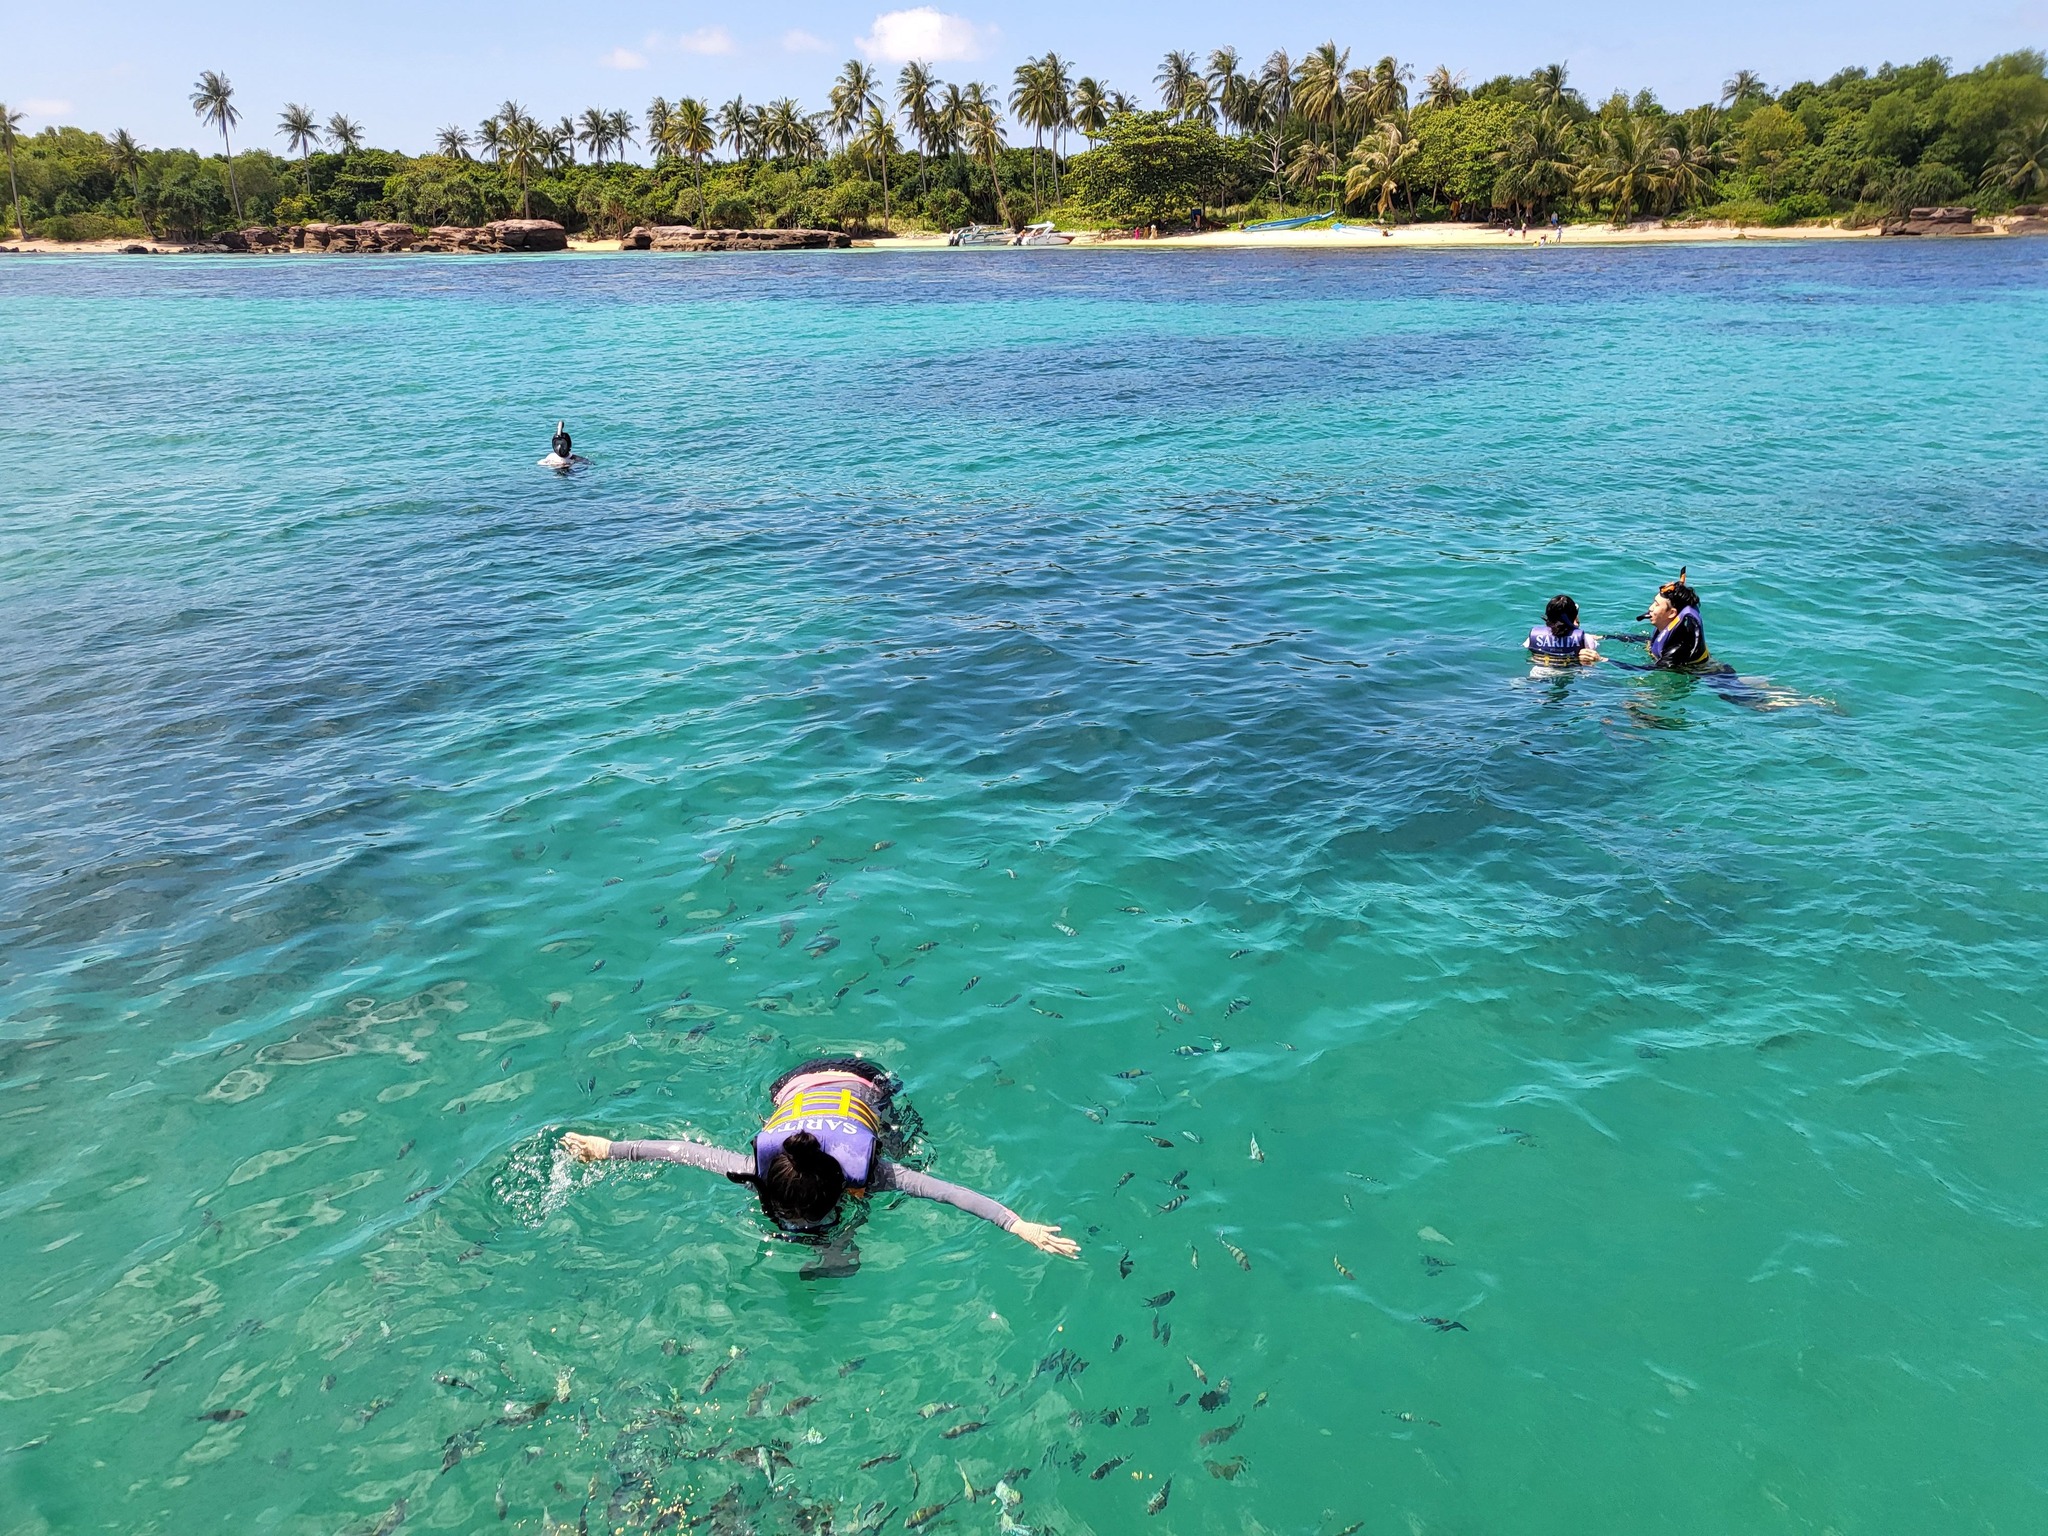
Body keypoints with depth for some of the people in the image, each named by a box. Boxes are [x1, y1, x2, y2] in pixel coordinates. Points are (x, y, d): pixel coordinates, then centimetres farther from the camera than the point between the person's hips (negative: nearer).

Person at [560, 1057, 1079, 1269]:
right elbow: (683, 1150, -30)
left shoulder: (864, 1173, -42)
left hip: (858, 1087, -2)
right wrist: (608, 1149, -23)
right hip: (798, 1085, 2)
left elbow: (951, 1191, -46)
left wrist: (1019, 1226, -53)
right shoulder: (757, 1170, -38)